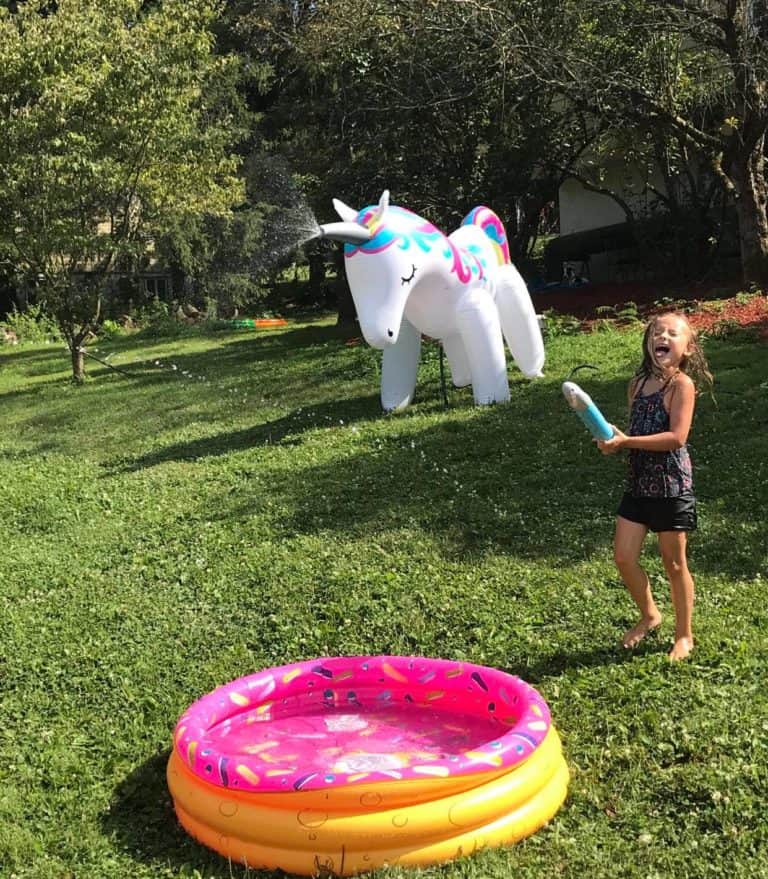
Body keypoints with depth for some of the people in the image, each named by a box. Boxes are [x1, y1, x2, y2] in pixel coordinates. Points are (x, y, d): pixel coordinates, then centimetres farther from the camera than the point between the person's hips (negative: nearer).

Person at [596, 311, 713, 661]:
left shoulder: (682, 384, -12)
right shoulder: (638, 383, 7)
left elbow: (677, 437, -22)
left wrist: (625, 441, -25)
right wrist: (614, 441, -6)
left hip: (671, 485, -6)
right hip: (638, 483, 6)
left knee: (674, 563, 7)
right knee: (623, 557, 6)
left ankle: (684, 635, 25)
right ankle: (649, 615, 31)